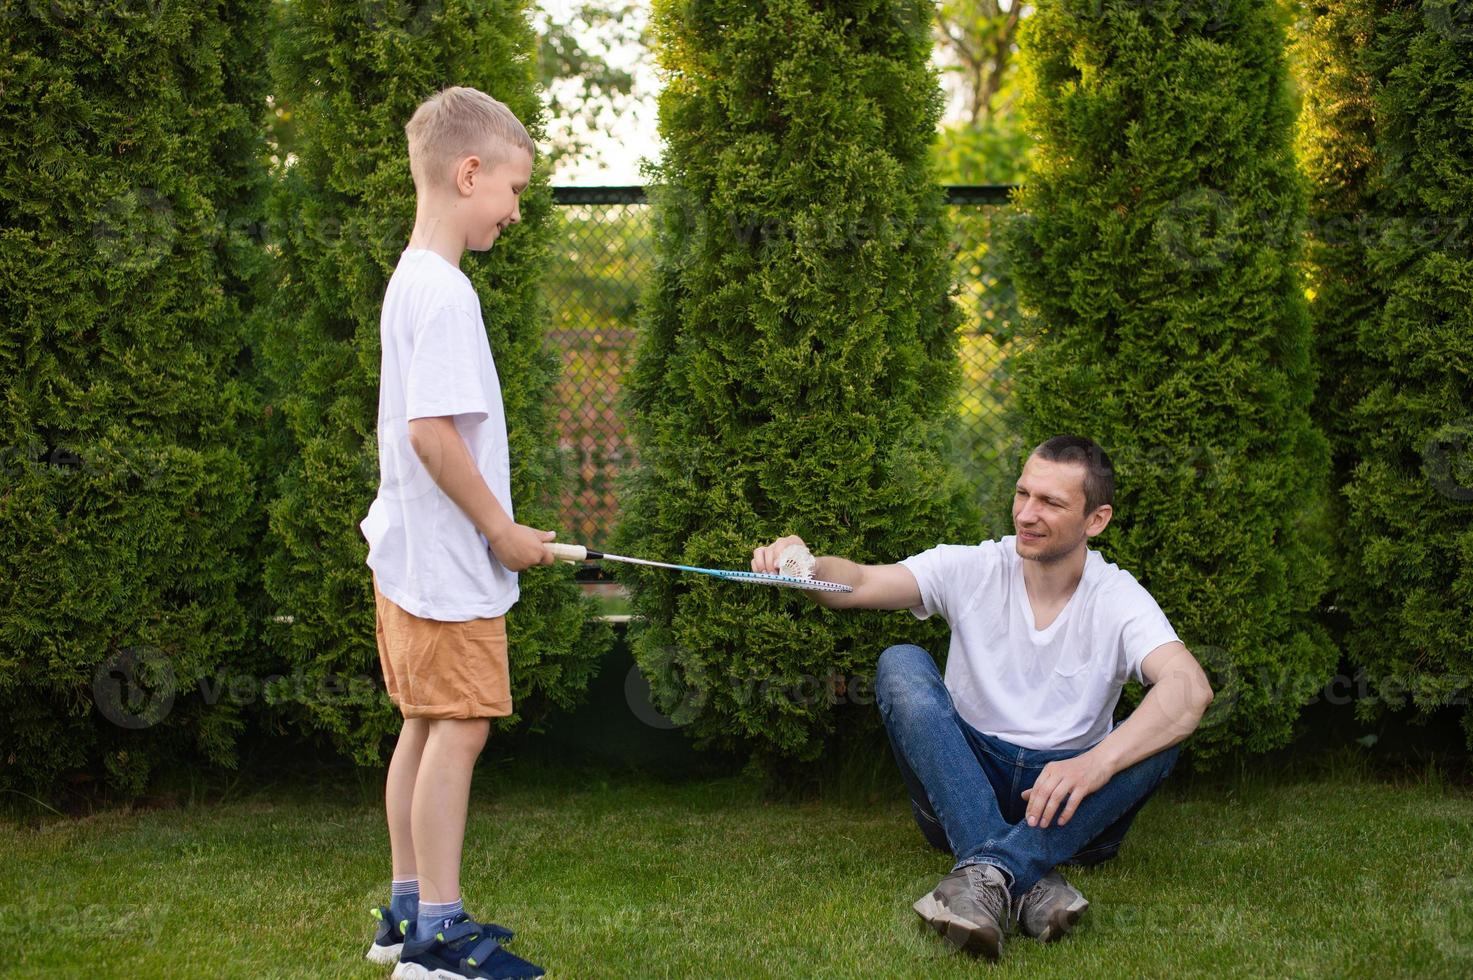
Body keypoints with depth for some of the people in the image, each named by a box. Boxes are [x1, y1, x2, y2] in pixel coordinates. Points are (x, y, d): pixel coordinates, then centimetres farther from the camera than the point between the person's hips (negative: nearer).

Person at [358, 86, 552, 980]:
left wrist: (494, 527, 17)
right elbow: (432, 431, -24)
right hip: (448, 562, -10)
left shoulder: (411, 279, 12)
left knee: (427, 726, 14)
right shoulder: (444, 292, -18)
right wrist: (501, 529, -14)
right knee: (459, 725, -6)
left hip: (412, 557, 10)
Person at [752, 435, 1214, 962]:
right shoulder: (973, 569, -2)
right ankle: (1029, 884, -38)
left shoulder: (1118, 599, -8)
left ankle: (990, 871, -41)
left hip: (1064, 804, -1)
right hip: (964, 793, 1)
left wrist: (1095, 764, -44)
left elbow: (1191, 687, -27)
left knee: (1159, 732, -26)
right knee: (900, 663, -22)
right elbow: (860, 585, -17)